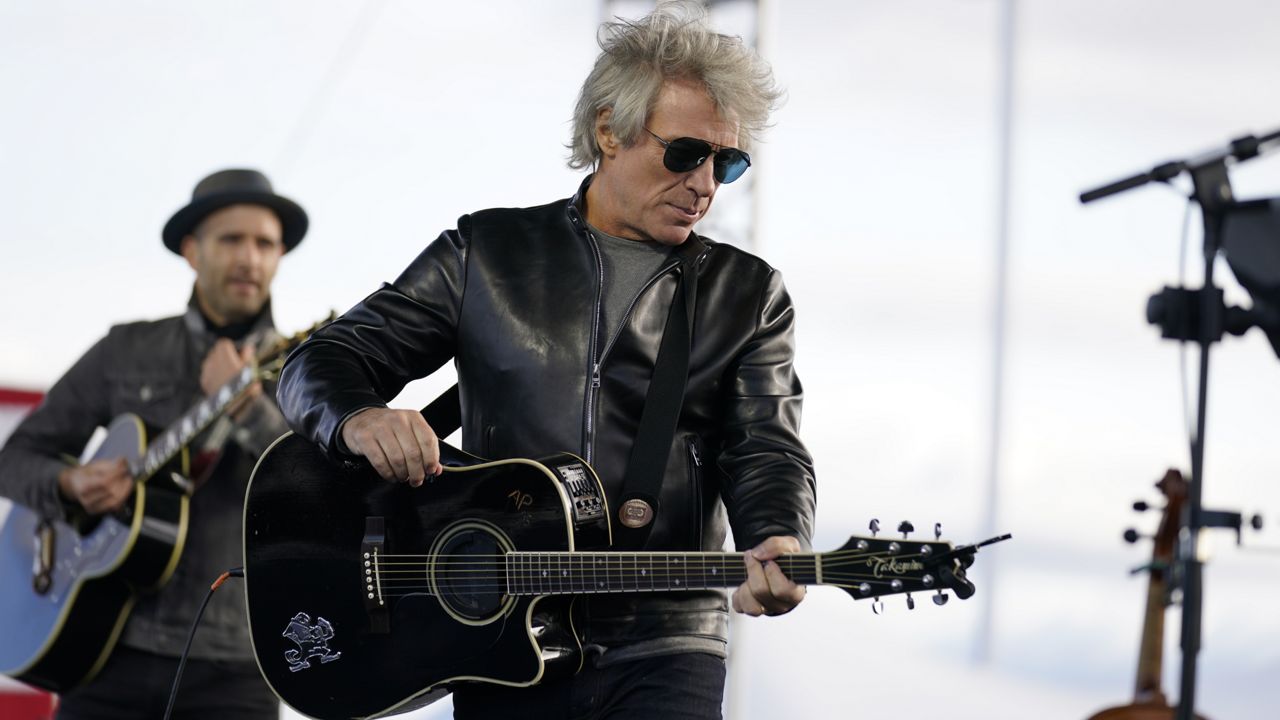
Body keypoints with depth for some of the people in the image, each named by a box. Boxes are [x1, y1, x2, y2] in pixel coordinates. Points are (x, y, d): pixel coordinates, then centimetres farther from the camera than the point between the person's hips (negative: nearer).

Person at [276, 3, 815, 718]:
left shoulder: (750, 296, 11)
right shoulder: (485, 253, 10)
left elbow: (770, 454, 1)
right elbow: (323, 363, 8)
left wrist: (775, 547, -23)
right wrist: (358, 419, -17)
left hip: (663, 650, 0)